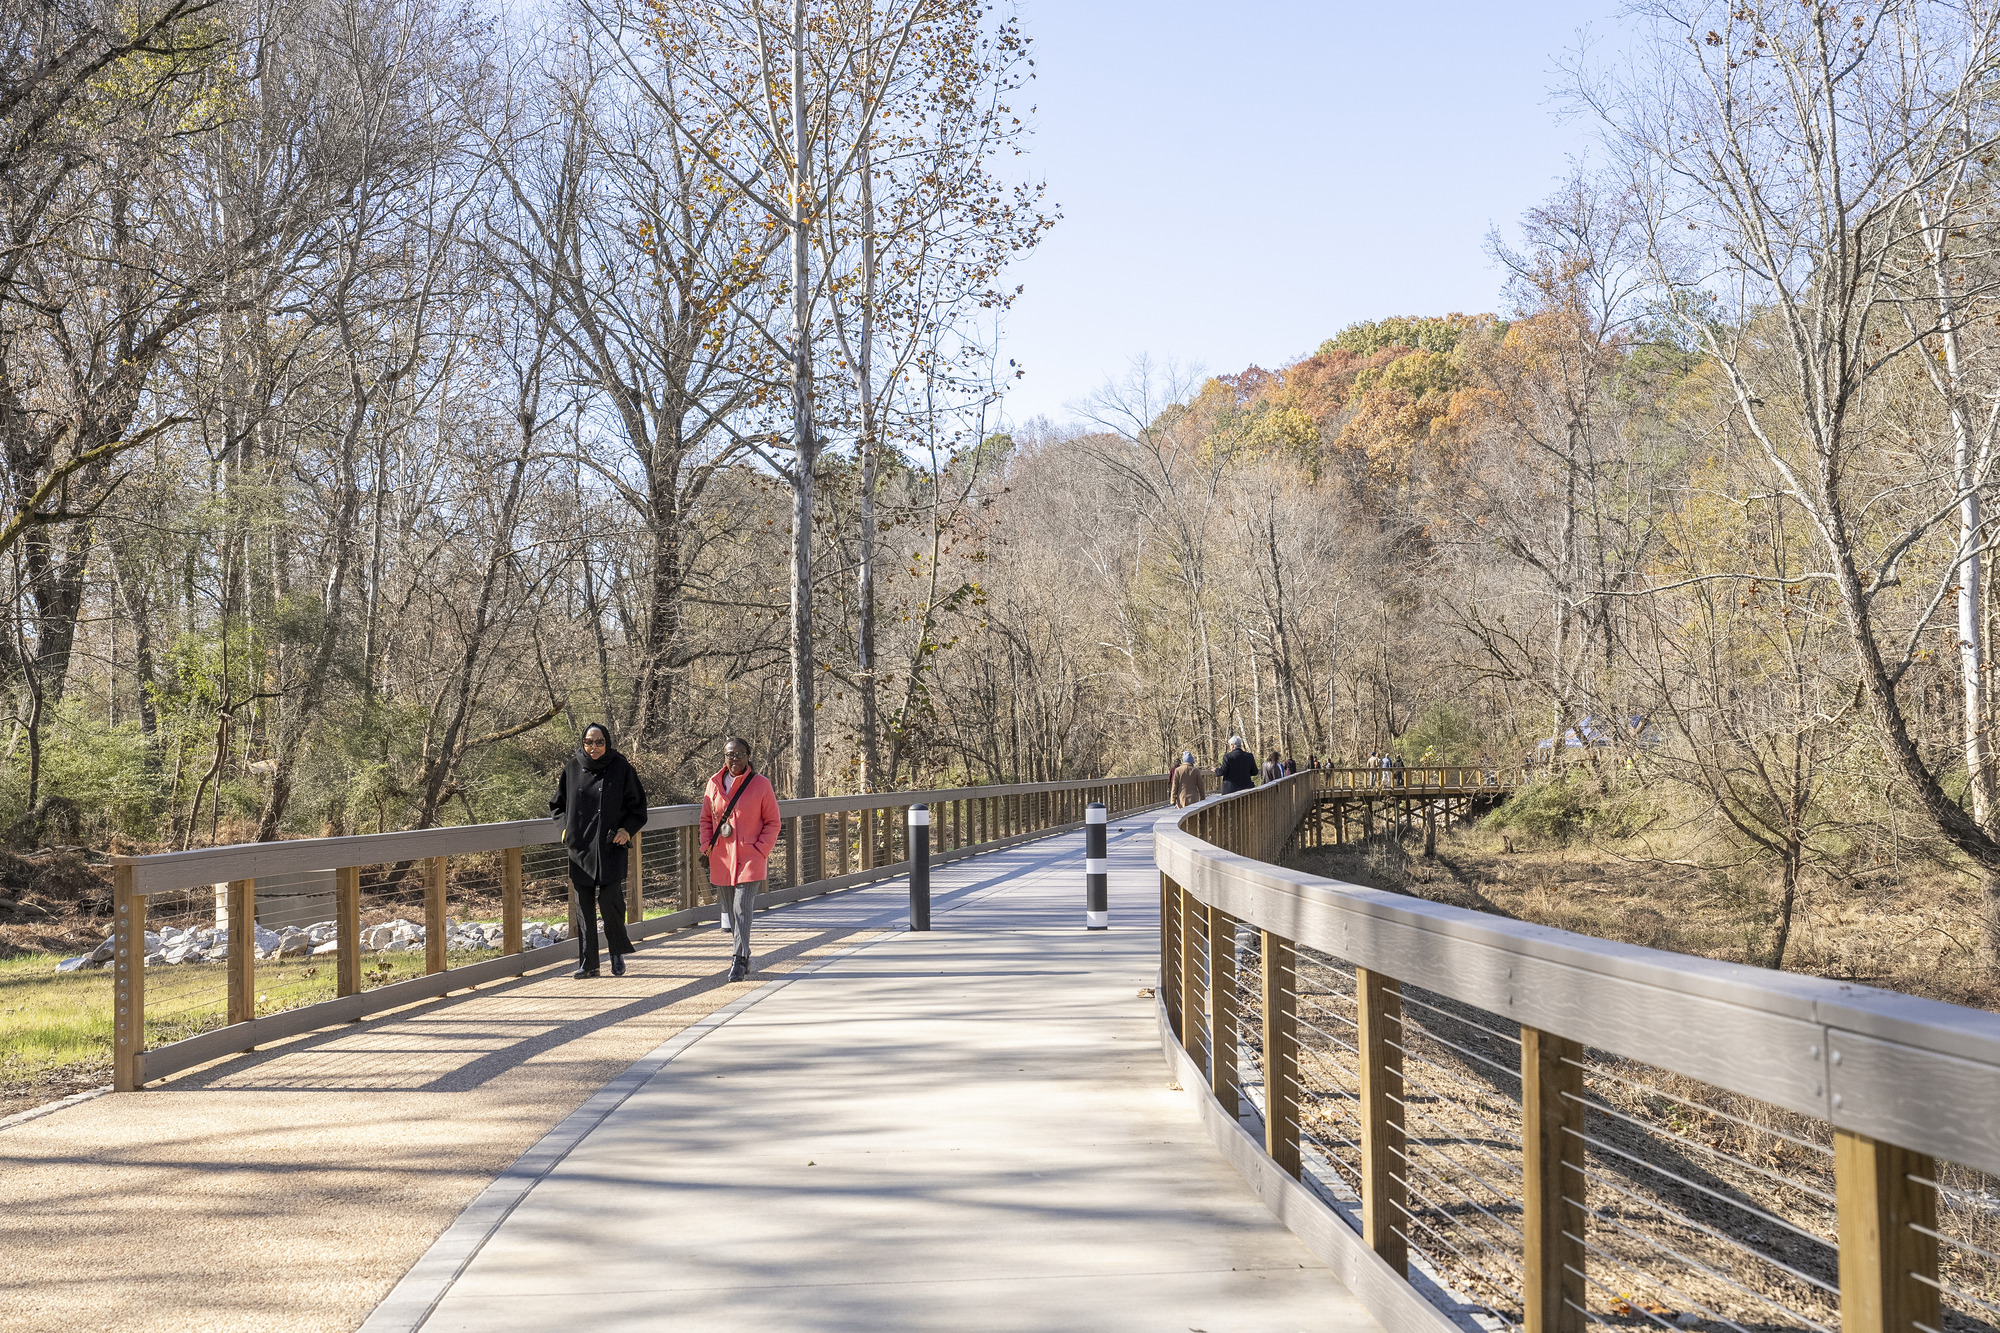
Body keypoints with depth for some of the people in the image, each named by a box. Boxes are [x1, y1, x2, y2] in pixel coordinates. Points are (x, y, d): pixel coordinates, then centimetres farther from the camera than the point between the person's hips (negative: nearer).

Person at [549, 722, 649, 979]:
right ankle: (587, 963, 8)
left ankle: (618, 952, 11)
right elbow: (557, 804, 18)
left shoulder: (620, 769, 1)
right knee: (584, 905, 3)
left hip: (610, 847, -3)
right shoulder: (572, 769, 7)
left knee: (609, 899, -11)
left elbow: (637, 805, 6)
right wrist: (566, 827, 3)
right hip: (580, 847, 3)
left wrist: (627, 829, -8)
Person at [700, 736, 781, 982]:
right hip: (721, 859, 4)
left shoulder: (761, 784, -3)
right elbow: (706, 819, 16)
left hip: (750, 859, -4)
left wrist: (760, 850, -9)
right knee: (731, 912, 11)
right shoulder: (714, 784, 7)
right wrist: (707, 846, 2)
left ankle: (740, 960, -13)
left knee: (742, 909, -14)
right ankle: (743, 957, 25)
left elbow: (772, 823, 1)